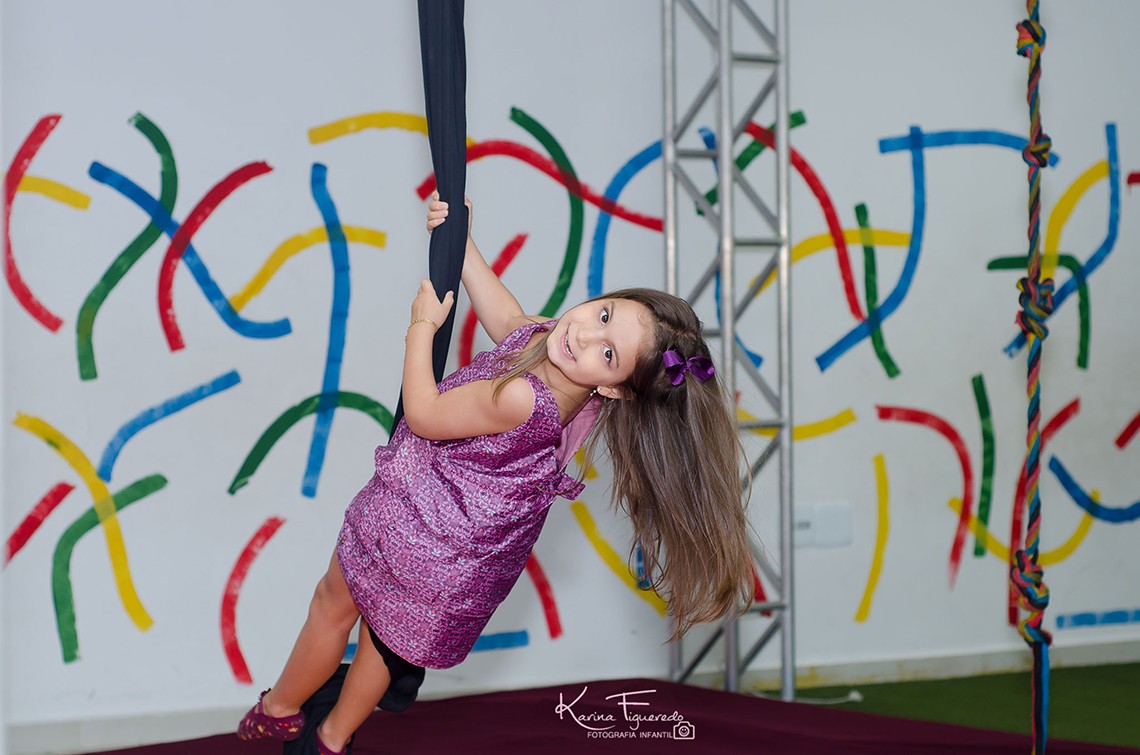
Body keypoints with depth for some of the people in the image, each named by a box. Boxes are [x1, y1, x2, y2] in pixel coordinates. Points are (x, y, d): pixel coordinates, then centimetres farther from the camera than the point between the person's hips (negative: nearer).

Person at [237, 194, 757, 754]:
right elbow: (506, 318, 9)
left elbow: (423, 414, -25)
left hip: (415, 532, -8)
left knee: (333, 601, 19)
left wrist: (422, 325, -12)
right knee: (383, 625, 28)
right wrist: (462, 242, 8)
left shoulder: (522, 400, -40)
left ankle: (279, 709, 42)